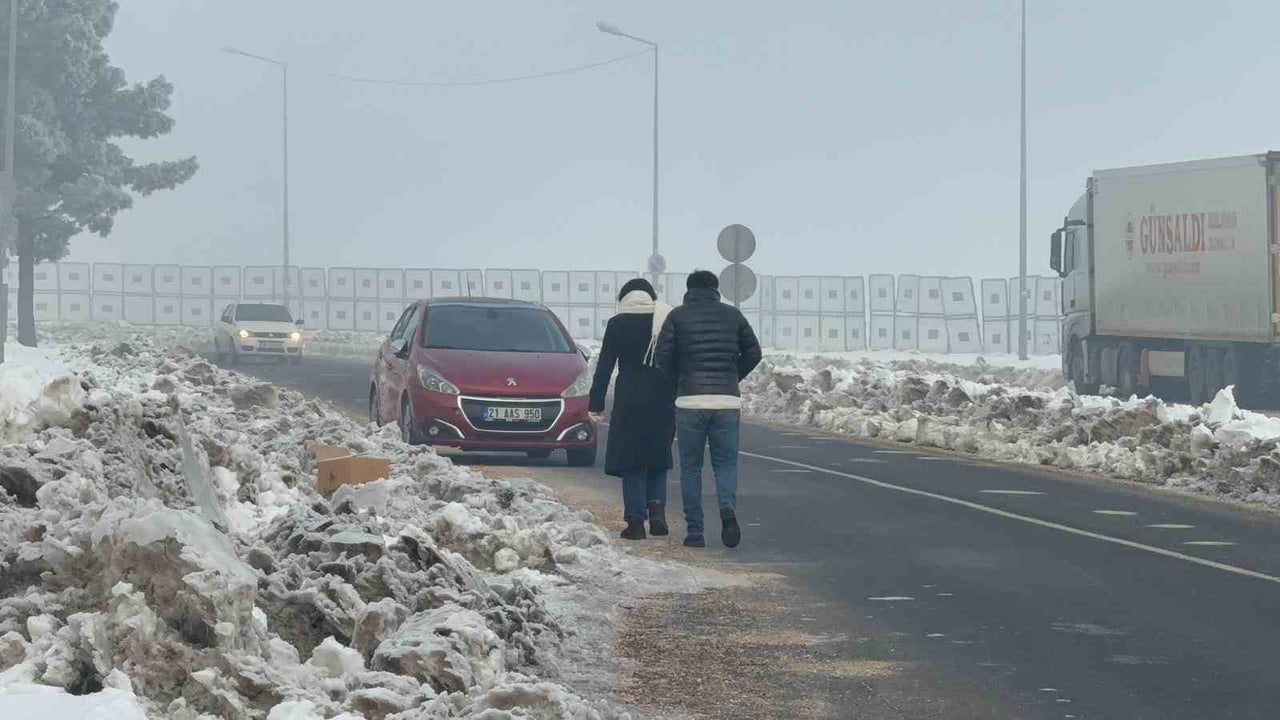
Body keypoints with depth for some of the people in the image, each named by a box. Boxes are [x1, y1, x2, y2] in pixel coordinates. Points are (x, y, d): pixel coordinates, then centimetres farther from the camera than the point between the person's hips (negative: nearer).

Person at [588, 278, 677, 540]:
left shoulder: (618, 324, 0)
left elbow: (604, 367, -1)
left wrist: (596, 405, 3)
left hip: (629, 401, -2)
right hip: (663, 402, 2)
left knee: (630, 462, 4)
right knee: (658, 459, 15)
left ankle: (636, 520, -1)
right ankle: (657, 508, -4)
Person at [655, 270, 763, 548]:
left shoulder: (678, 316, 3)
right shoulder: (732, 315, 9)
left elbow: (663, 355, -4)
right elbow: (753, 353, 8)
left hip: (690, 401, -1)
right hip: (727, 401, 1)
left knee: (690, 467, 7)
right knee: (726, 462, 10)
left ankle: (695, 531, 2)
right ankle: (727, 507, -20)